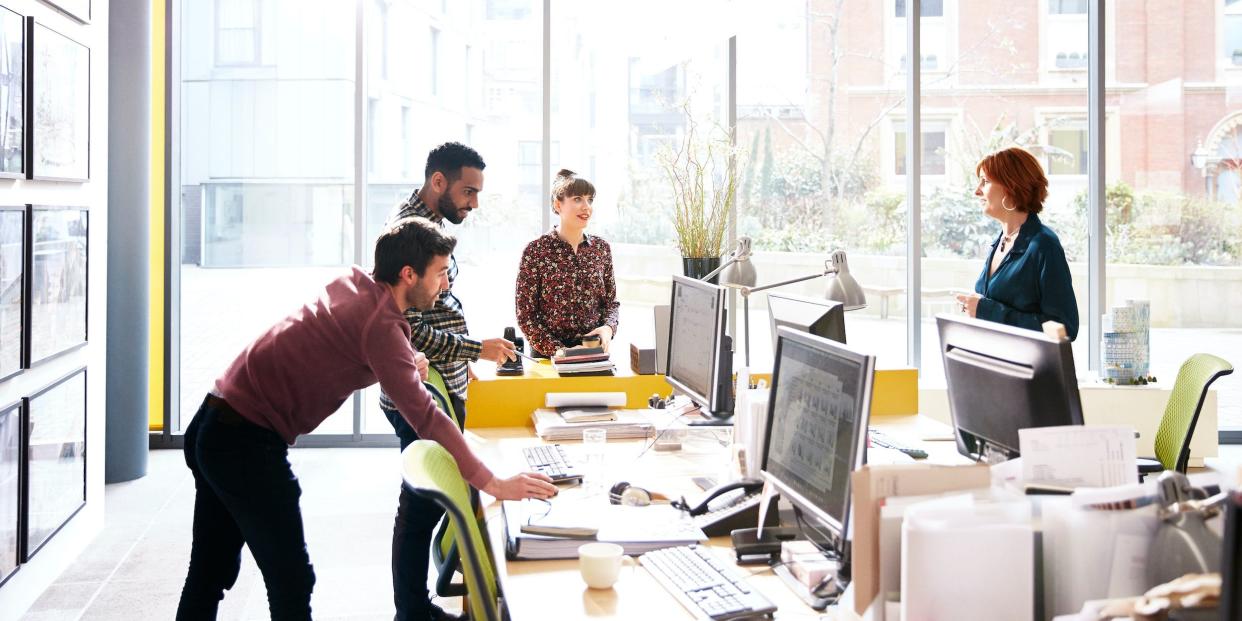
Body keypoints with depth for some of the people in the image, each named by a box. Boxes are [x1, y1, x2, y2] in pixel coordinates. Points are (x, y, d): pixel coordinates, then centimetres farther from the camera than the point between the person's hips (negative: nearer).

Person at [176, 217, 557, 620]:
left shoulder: (353, 281, 6)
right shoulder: (381, 323, -18)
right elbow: (423, 416, -24)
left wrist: (405, 366, 9)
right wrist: (493, 484, -24)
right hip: (247, 443, -9)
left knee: (211, 573, 17)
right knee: (292, 581, -2)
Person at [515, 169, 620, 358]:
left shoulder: (601, 248, 8)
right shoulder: (535, 251, -4)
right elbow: (525, 316, -4)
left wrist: (608, 328, -5)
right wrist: (560, 351, -14)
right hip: (548, 356, -3)